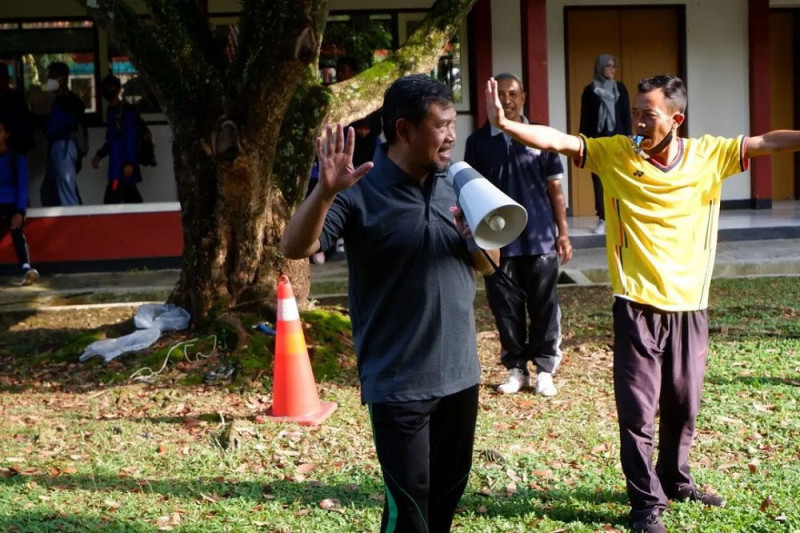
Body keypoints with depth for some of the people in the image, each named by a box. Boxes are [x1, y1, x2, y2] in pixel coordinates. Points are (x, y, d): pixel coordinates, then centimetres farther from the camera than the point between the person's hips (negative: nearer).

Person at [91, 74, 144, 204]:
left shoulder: (126, 111, -10)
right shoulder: (112, 111, 17)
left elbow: (131, 138, -16)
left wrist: (129, 162, -21)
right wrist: (99, 155, 20)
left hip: (123, 165, -9)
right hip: (117, 164, 9)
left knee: (111, 200, -12)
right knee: (132, 200, 10)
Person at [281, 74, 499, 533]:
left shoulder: (453, 185, 5)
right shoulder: (360, 192, -13)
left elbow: (489, 264, 11)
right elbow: (295, 248, -23)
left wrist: (478, 234, -11)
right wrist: (325, 191, -40)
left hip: (460, 372, 6)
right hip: (398, 382, -6)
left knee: (449, 492, 18)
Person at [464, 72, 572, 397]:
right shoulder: (478, 141, 3)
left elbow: (554, 189, 6)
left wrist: (563, 232, 1)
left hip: (540, 240, 0)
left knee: (544, 308, 5)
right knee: (506, 310, 7)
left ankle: (545, 370, 16)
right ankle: (516, 369, 21)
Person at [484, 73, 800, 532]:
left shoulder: (710, 154, -1)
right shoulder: (615, 153, -6)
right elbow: (557, 140, -14)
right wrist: (505, 123, -27)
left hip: (690, 307, 2)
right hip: (638, 306, -2)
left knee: (684, 405, 17)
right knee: (638, 410, 1)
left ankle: (676, 482, 39)